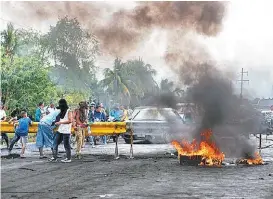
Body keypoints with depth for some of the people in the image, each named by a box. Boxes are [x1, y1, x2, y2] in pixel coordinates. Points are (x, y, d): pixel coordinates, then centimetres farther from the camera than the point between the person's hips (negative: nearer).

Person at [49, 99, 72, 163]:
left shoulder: (68, 111, -6)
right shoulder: (62, 111, 18)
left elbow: (70, 120, -15)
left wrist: (60, 122, -15)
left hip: (66, 131, -9)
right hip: (60, 130, 9)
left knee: (66, 145, -3)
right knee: (55, 143, 5)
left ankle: (68, 158, 7)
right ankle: (54, 157, 10)